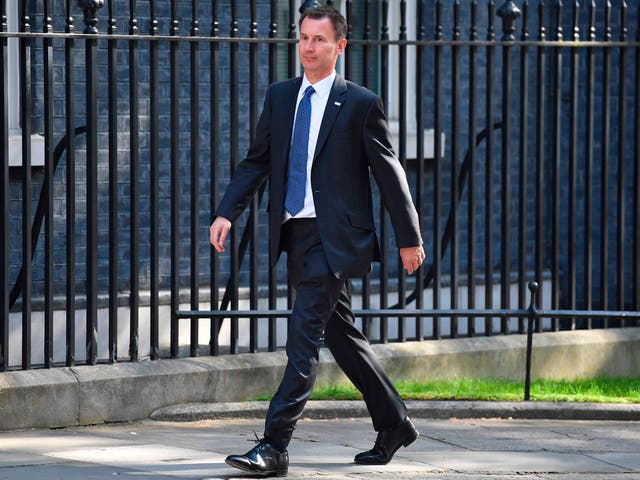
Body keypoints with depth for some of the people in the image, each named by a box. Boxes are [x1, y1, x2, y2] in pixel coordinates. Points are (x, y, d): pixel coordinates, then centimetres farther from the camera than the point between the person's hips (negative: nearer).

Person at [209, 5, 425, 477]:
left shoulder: (360, 103, -4)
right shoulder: (279, 97, 11)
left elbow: (390, 173, -1)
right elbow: (256, 161, 12)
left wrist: (409, 238, 0)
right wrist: (227, 213, -3)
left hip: (336, 238, -7)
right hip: (295, 234, 7)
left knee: (303, 340, -13)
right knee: (341, 335, 15)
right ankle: (394, 425, 29)